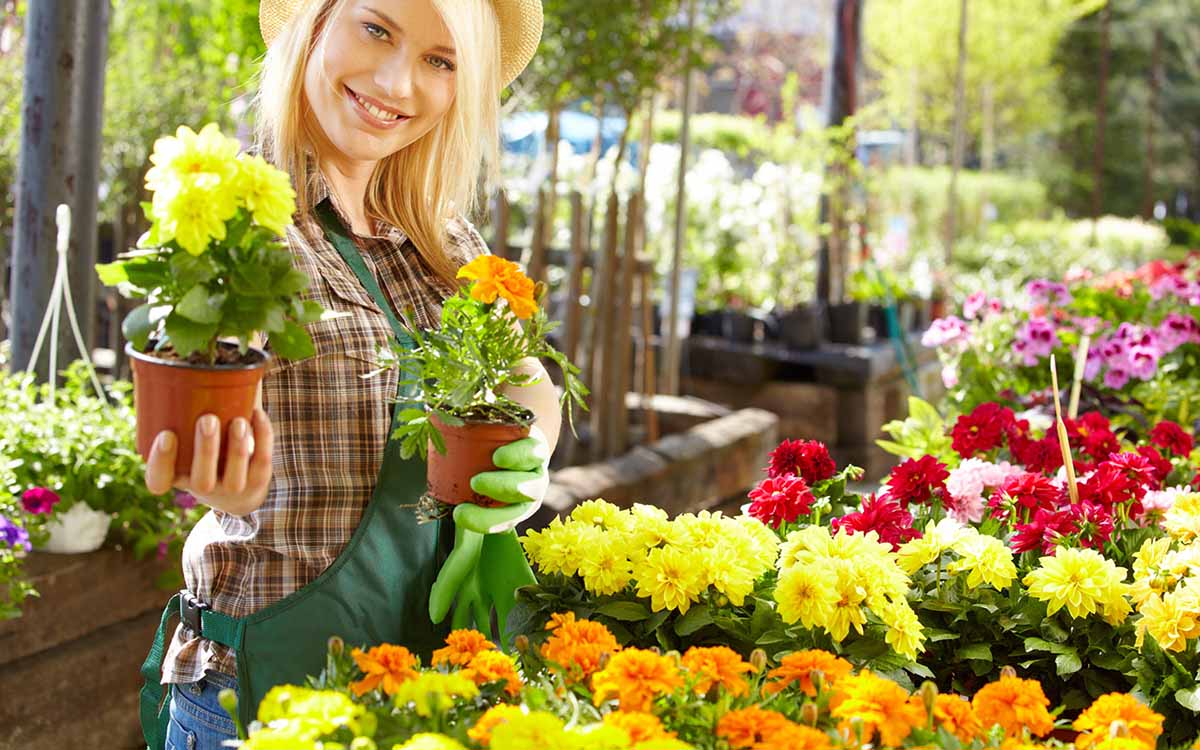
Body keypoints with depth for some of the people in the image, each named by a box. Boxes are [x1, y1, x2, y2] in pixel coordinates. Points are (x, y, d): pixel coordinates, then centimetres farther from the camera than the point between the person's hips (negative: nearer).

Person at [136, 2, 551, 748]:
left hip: (433, 655, 5)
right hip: (270, 672, -5)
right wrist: (222, 483, -40)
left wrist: (525, 461, -13)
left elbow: (530, 381, 10)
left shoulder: (446, 239, 6)